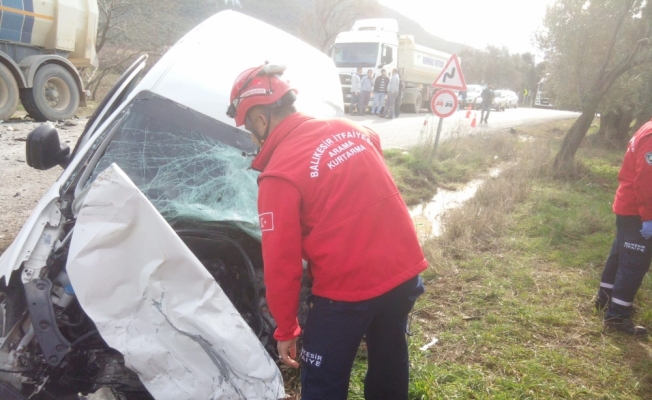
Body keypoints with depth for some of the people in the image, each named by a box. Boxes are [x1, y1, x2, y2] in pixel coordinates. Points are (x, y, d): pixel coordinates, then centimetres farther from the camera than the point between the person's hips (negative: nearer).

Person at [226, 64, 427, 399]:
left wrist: (285, 330, 1)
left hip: (347, 289, -7)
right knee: (389, 370, 26)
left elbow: (281, 263, -11)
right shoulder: (353, 130, 4)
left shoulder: (279, 174, -14)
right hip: (404, 270, 7)